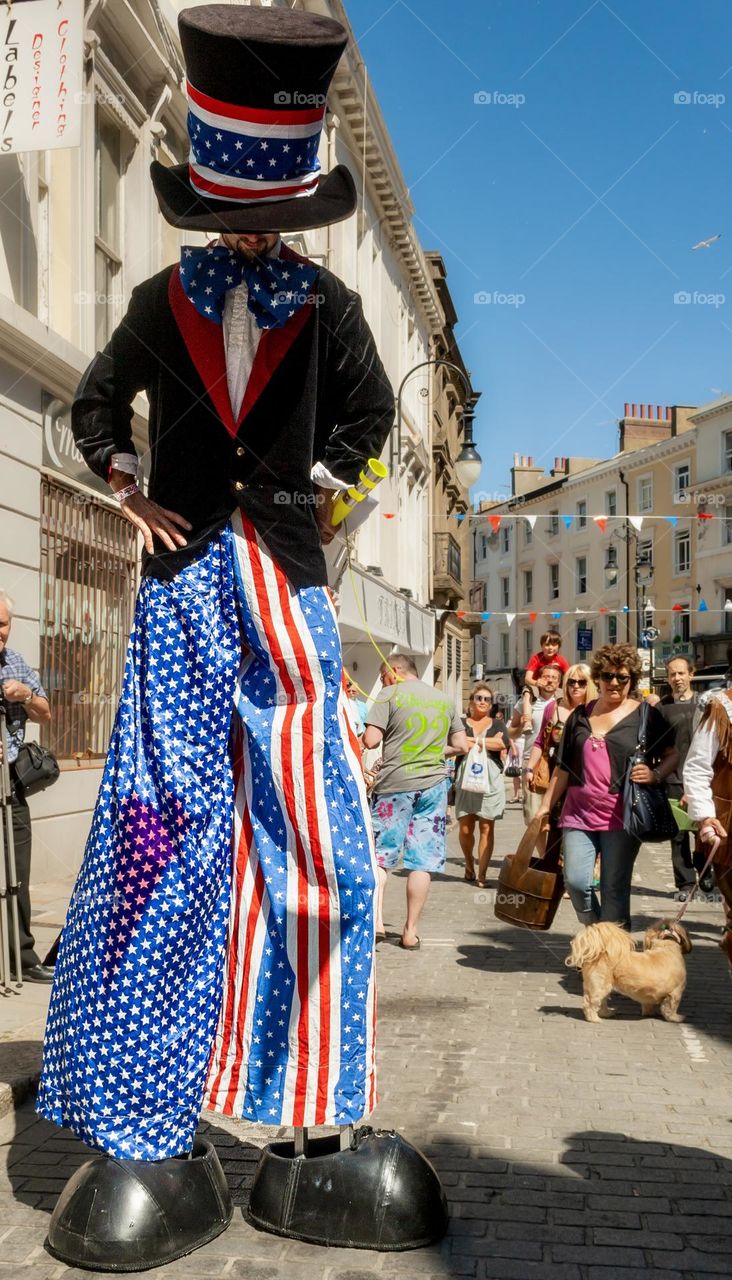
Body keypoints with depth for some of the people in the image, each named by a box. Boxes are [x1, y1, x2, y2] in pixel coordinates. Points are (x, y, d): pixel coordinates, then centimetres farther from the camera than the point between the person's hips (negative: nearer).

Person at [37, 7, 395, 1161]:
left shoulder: (327, 305, 6)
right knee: (167, 818, -1)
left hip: (285, 585, 0)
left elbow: (369, 413, 16)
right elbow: (96, 405, 20)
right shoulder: (163, 302, 9)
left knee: (311, 825, -2)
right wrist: (127, 494, 8)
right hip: (185, 583, 0)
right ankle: (136, 1100, 9)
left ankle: (306, 1090, 12)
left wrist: (314, 485, 4)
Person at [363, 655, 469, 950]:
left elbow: (370, 740, -11)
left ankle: (376, 920, -6)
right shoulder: (444, 699, 11)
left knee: (380, 853, 7)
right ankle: (411, 932, 9)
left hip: (394, 784, -3)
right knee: (423, 859, 5)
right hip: (434, 783, 3)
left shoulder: (389, 695, -3)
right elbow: (462, 745, 13)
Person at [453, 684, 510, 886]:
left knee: (486, 827, -3)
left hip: (490, 778, 1)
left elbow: (503, 744, -5)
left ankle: (482, 874, 1)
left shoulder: (497, 723, 15)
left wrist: (474, 741, -5)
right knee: (465, 828, -1)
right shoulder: (462, 722, 11)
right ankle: (469, 864, 25)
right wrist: (489, 742, -9)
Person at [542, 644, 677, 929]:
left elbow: (673, 754, 5)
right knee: (575, 882, -6)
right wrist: (545, 807, 13)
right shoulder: (580, 716, 11)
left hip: (621, 817, -3)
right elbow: (564, 768, 15)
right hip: (579, 813, 3)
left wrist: (656, 774, -15)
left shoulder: (645, 715, 2)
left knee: (614, 890, -1)